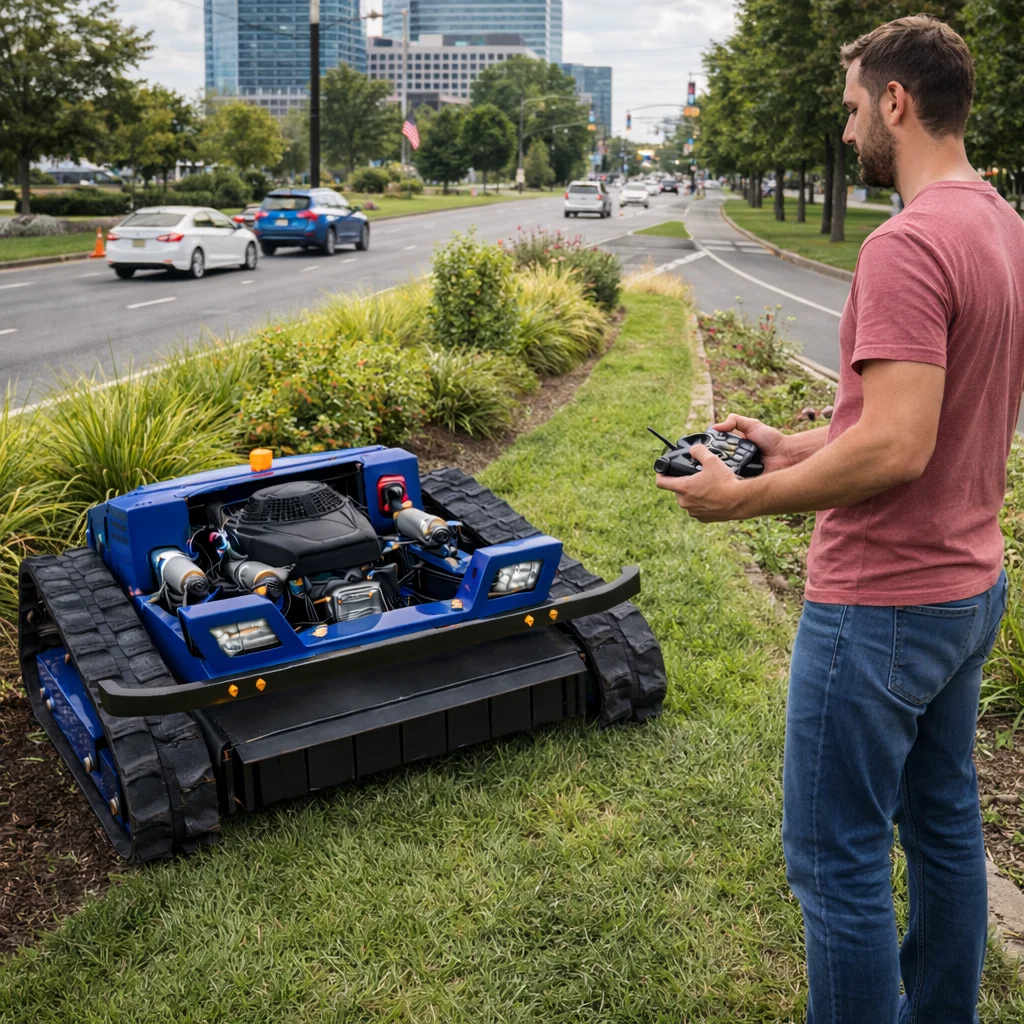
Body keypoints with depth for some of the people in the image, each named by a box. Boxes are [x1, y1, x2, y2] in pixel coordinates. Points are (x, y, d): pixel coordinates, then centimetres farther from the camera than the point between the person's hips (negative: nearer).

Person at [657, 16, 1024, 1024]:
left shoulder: (907, 245, -22)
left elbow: (897, 446, -29)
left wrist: (744, 497, -17)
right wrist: (800, 446, 12)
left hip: (880, 603, -10)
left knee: (837, 860, 4)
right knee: (943, 823, 22)